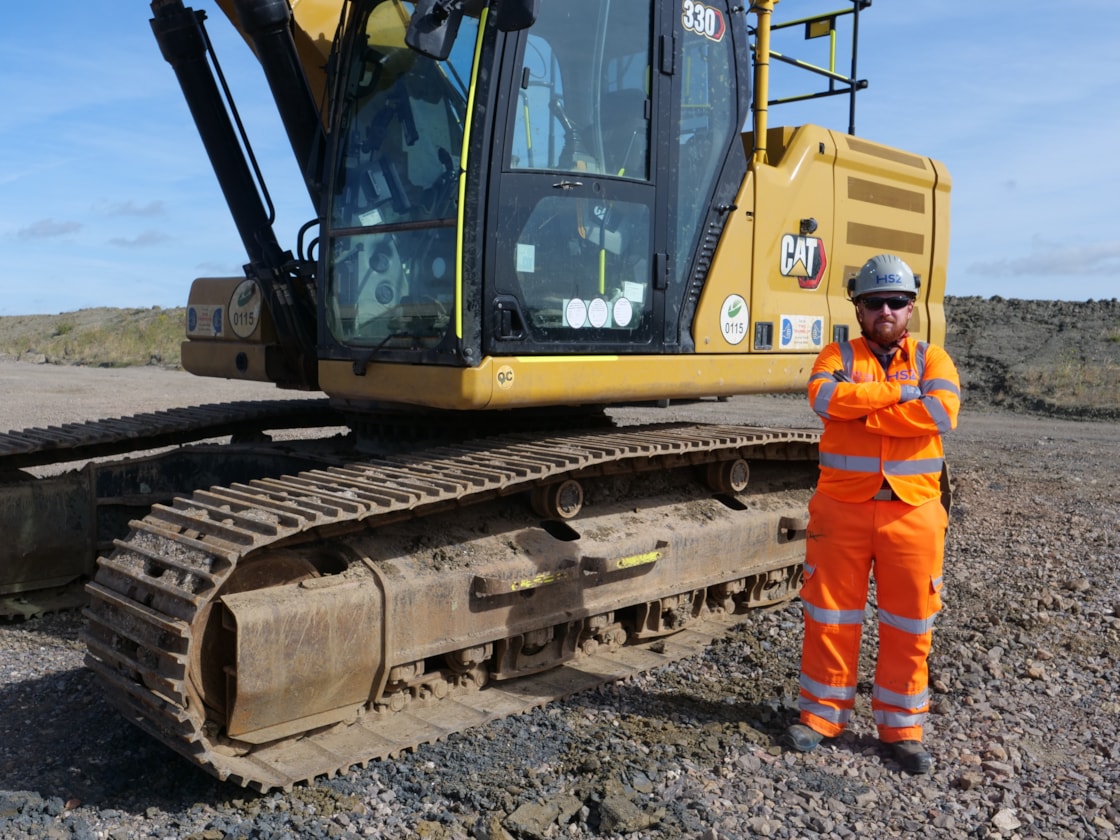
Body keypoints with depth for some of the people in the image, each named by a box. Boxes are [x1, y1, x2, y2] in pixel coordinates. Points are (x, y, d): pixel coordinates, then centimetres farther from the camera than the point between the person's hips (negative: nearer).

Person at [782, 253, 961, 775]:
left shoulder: (932, 359, 6)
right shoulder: (838, 356, 6)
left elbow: (941, 413, -15)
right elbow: (825, 398, -17)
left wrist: (861, 413, -15)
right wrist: (899, 391, -15)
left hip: (912, 512, 0)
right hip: (841, 509, 0)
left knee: (909, 624, 8)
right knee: (830, 615, 7)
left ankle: (901, 727, 23)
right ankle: (822, 714, 23)